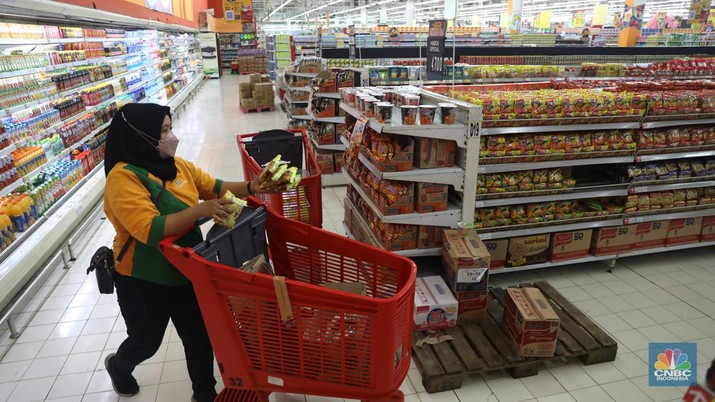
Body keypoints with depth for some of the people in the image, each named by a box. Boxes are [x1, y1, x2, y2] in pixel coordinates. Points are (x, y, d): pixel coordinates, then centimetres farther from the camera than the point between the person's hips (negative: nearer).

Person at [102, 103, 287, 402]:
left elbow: (213, 186, 3)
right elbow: (149, 229, -33)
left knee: (200, 335, 14)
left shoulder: (175, 164, 0)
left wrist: (250, 188, -13)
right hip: (143, 280, -5)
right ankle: (117, 366, 55)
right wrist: (200, 210, -39)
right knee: (146, 340, 19)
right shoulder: (123, 178, -23)